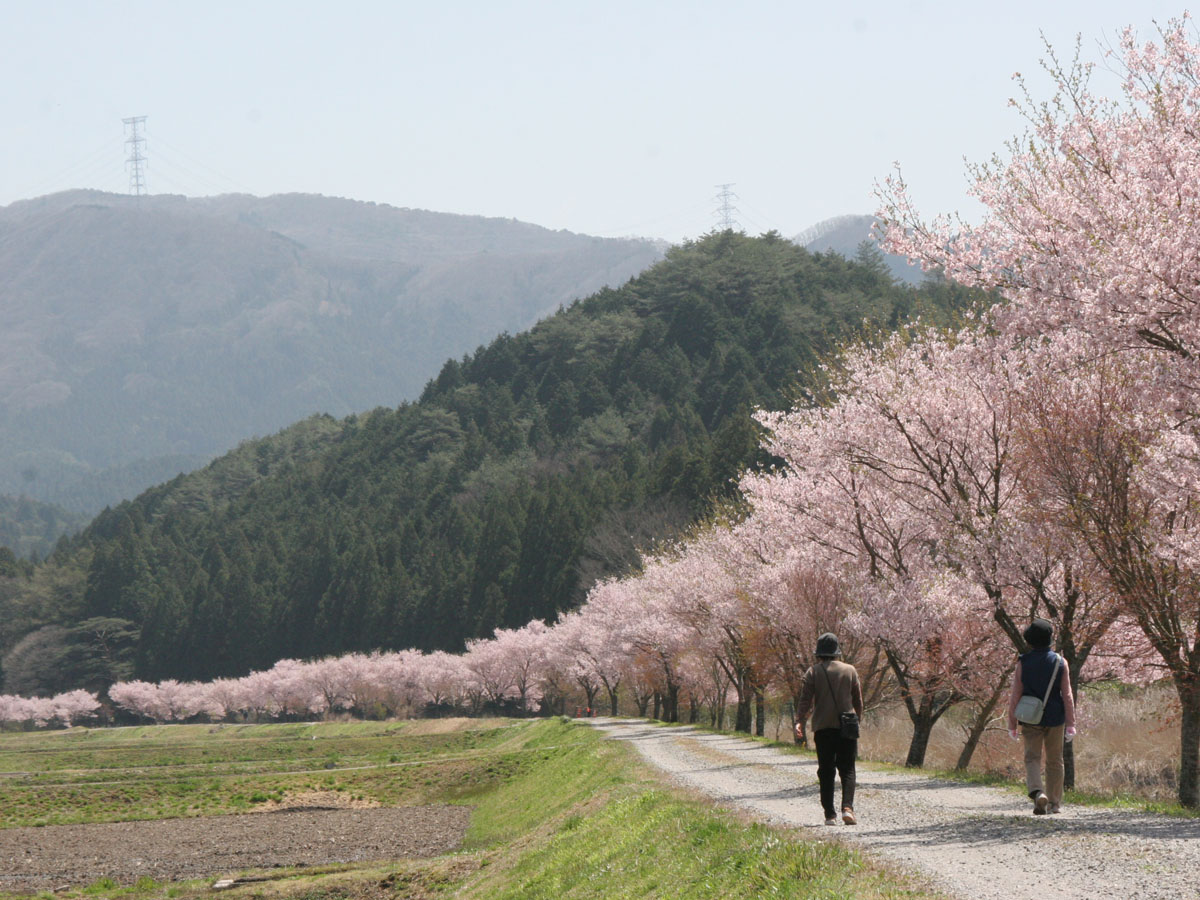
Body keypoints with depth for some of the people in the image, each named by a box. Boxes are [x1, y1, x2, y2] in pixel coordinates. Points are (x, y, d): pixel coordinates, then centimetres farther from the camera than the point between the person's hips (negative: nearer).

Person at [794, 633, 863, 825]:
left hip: (822, 728, 0)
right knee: (847, 770, 3)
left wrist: (799, 721, -8)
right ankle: (847, 807, -18)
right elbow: (858, 699, 10)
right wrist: (858, 719, 23)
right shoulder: (850, 670, 5)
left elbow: (805, 699, -7)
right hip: (846, 727, 0)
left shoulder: (813, 672, 1)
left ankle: (830, 814, 2)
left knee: (826, 772, 6)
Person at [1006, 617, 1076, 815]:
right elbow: (1067, 695, -5)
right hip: (1055, 718, 1)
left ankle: (1038, 792, -26)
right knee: (1054, 761, 13)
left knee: (1032, 758, 0)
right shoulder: (1060, 662, -3)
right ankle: (1055, 802, 19)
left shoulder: (1023, 663, -5)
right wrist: (1070, 724, -2)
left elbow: (1015, 695, -5)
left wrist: (1012, 724, 2)